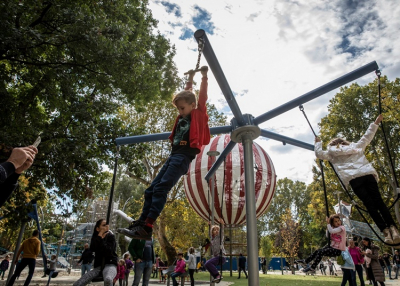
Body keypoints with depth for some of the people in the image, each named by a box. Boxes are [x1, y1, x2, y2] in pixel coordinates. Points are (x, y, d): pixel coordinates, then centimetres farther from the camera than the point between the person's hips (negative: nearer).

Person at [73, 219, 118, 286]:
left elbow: (107, 252, -18)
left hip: (110, 265, -5)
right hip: (98, 266, 5)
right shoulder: (95, 237, 10)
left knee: (108, 280, -41)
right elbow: (92, 249, -11)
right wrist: (99, 235, -13)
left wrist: (101, 238, -15)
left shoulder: (111, 236, -2)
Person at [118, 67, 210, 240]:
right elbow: (186, 95, 33)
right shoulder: (182, 117, 23)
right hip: (173, 155, 8)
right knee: (151, 190, 2)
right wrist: (190, 79, 39)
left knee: (160, 189, -20)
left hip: (183, 156, -8)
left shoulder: (198, 114, 6)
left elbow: (202, 96, 4)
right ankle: (140, 223, 4)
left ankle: (147, 228, -20)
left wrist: (204, 76, 13)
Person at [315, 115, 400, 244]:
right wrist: (376, 123, 45)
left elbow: (319, 153, 26)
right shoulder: (356, 146, 28)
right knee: (378, 201, 1)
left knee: (369, 204, -4)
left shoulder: (332, 154, 20)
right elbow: (367, 137, 35)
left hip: (353, 179, -3)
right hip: (367, 174, 3)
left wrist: (318, 143, 42)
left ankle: (385, 231, -13)